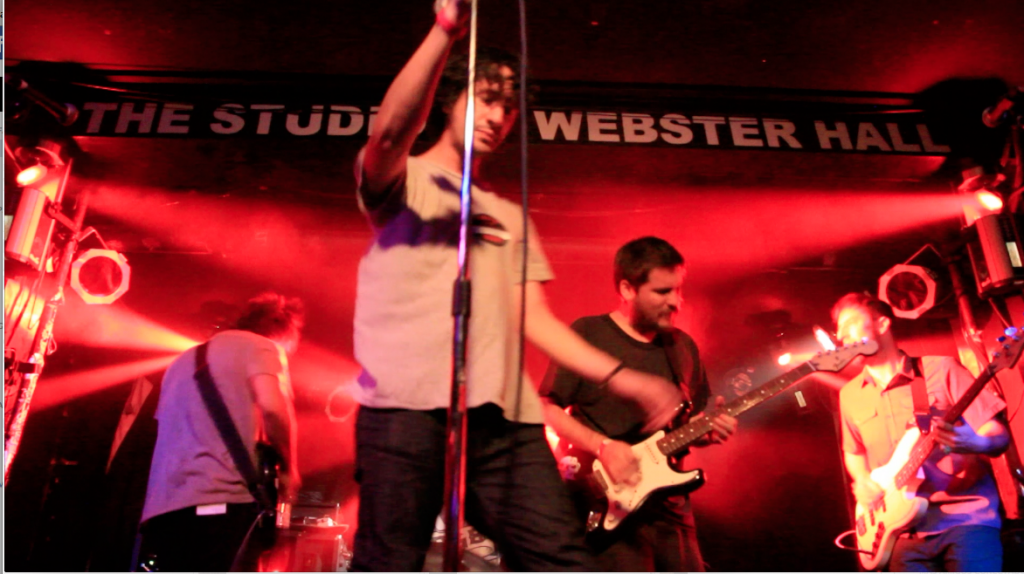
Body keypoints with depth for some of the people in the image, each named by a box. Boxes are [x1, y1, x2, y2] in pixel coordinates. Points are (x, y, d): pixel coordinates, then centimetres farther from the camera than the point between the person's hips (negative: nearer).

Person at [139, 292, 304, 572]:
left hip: (162, 510, 8)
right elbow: (272, 406, -15)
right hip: (220, 505, -8)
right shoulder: (261, 347, 4)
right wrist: (288, 469, 0)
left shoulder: (185, 360, 28)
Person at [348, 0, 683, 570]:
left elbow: (534, 316, 19)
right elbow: (391, 131, -11)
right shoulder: (402, 179, 14)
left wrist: (623, 377, 8)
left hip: (504, 412, 4)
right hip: (408, 401, -4)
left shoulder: (511, 216, 27)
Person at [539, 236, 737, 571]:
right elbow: (548, 408, -9)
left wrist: (709, 428, -2)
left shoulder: (683, 347, 12)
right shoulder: (587, 334, -7)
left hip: (670, 506, 6)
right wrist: (602, 446, -20)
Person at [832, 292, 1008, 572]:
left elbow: (999, 436, -3)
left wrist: (977, 444, -25)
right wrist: (861, 481, 4)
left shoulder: (940, 369, -2)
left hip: (965, 516, -4)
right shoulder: (850, 395, 10)